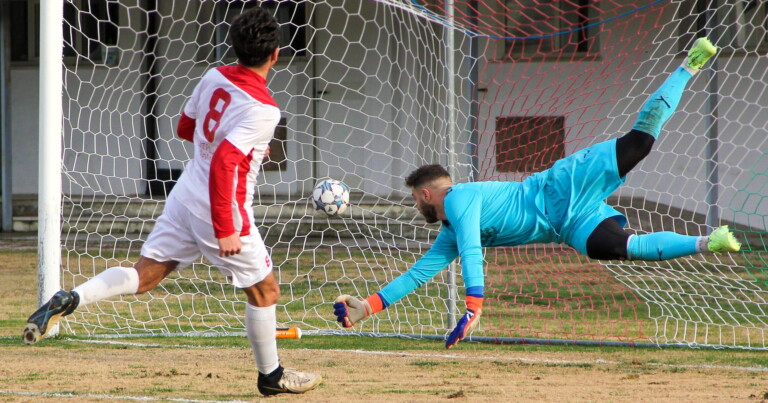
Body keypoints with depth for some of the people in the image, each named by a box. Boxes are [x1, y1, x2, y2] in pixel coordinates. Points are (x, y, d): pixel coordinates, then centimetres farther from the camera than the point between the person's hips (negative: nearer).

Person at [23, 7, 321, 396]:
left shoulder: (214, 77, 1)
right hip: (223, 208, -6)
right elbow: (223, 162, -30)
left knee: (144, 275, 8)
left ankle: (70, 298, -15)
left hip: (185, 196, 7)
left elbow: (185, 127, 18)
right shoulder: (263, 110, -21)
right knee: (264, 289, 13)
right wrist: (225, 229, -29)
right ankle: (271, 375, 25)